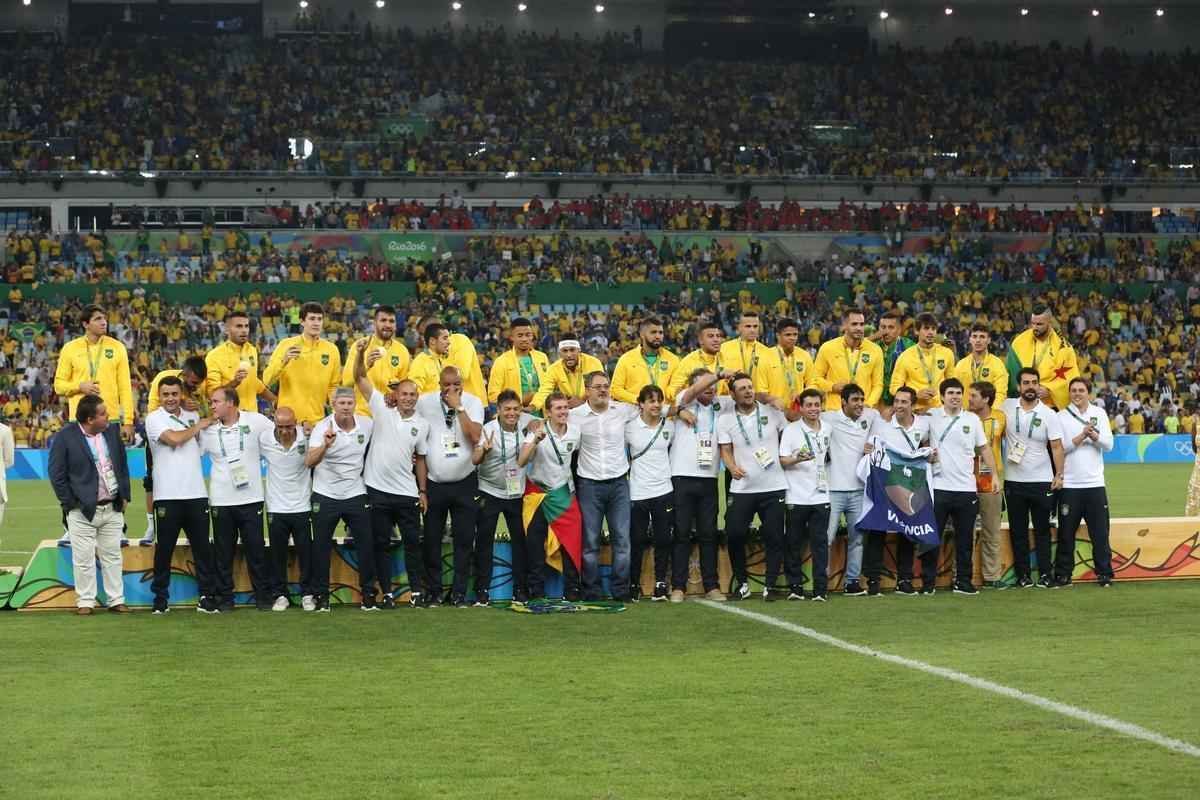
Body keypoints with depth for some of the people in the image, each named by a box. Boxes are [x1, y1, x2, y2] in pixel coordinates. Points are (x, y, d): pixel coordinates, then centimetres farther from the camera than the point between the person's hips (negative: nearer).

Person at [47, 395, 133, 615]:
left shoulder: (112, 431, 5)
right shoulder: (65, 438, -11)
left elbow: (123, 465, 13)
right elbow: (56, 473, -7)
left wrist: (124, 496, 8)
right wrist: (69, 503, -9)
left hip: (113, 508, 5)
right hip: (82, 511, -5)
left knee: (112, 556, 10)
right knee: (84, 558, 1)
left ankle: (116, 600, 17)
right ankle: (85, 602, 10)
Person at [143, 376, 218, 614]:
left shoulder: (192, 416, 14)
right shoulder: (154, 418, -1)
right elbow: (174, 438, -15)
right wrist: (198, 426, -2)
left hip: (196, 494, 4)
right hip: (168, 496, -4)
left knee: (202, 547, 4)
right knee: (165, 548, 3)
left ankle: (207, 595, 9)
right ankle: (161, 597, 11)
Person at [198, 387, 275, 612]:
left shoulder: (256, 421, -2)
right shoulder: (208, 429, 2)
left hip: (251, 498, -1)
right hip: (220, 501, 1)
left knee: (256, 549, 3)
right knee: (223, 552, 5)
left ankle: (263, 596, 12)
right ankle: (224, 598, 14)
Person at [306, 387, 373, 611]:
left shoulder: (367, 424, -3)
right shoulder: (322, 428, -13)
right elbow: (309, 461, -26)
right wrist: (325, 445, -42)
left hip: (356, 495, 2)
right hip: (325, 496, -2)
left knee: (366, 544, 1)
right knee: (321, 547, 3)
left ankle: (368, 593, 13)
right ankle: (321, 596, 13)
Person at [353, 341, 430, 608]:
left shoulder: (422, 424, 6)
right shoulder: (382, 409, -1)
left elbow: (420, 459, 13)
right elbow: (360, 379, -10)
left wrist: (422, 491, 9)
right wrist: (360, 355, -27)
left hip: (407, 493, 2)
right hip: (378, 489, -2)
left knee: (413, 542, 4)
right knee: (381, 543, 4)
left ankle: (416, 591, 13)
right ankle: (386, 593, 11)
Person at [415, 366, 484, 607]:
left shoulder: (473, 402, -3)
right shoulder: (425, 402, -2)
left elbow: (474, 436, -16)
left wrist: (458, 407, -17)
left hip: (464, 483, 0)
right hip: (434, 482, 0)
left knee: (464, 540, 2)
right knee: (432, 540, 4)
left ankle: (459, 592, 10)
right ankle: (433, 592, 13)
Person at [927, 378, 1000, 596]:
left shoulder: (972, 419, 7)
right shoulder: (931, 416, 1)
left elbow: (984, 449, 10)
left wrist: (995, 475, 4)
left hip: (966, 488, 2)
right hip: (938, 487, -2)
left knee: (965, 539, 6)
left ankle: (963, 581, 14)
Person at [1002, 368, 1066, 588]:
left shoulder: (1048, 414, -3)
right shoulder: (1007, 407, 1)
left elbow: (1056, 446, -3)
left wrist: (1059, 474, -11)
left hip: (1042, 481, -1)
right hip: (1013, 481, 2)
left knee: (1042, 529, 4)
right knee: (1018, 530, 6)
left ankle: (1045, 574, 8)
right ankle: (1022, 574, 11)